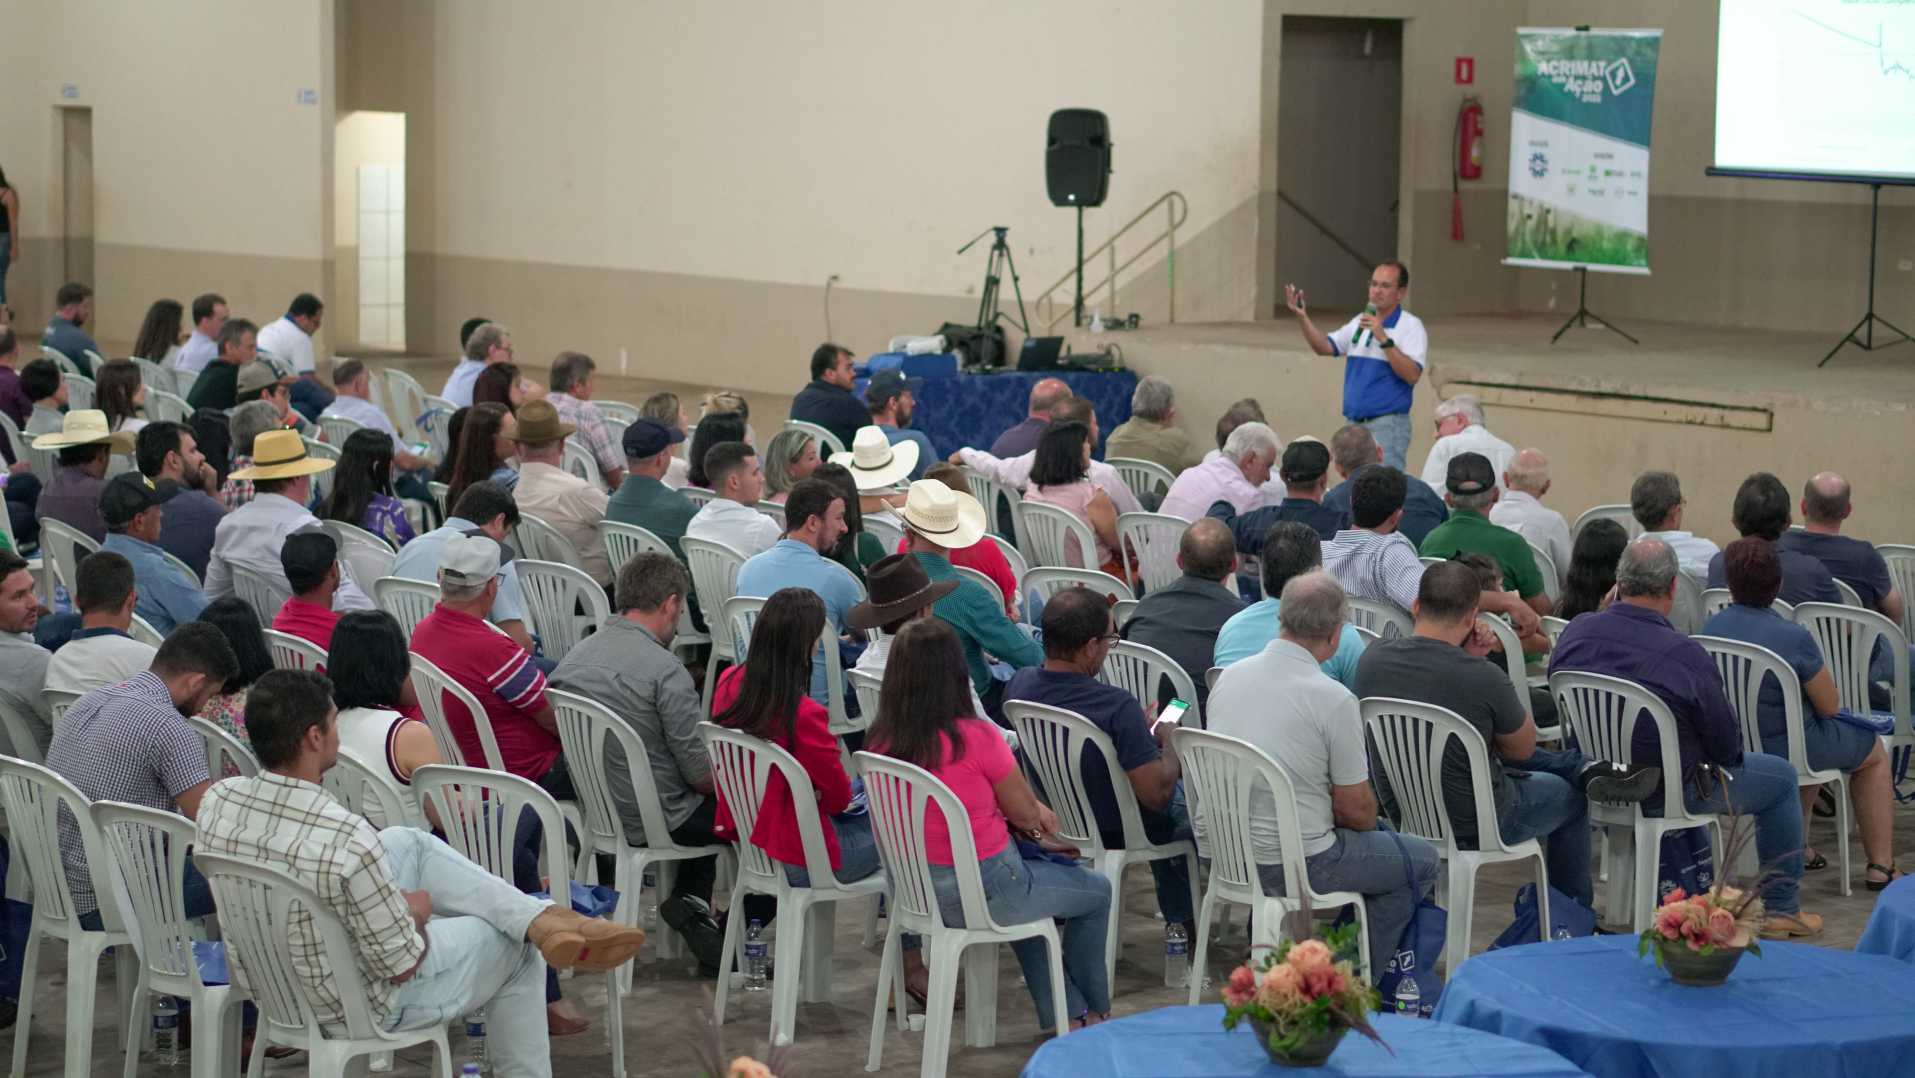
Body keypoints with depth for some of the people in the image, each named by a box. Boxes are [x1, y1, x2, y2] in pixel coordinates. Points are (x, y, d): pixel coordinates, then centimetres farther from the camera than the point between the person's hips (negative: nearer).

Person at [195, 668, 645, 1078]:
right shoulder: (349, 841, -35)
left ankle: (544, 918, 12)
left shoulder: (217, 802, -15)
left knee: (407, 843, 16)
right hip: (356, 1008, -6)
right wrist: (415, 911, -2)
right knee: (517, 948, 17)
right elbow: (402, 966, -24)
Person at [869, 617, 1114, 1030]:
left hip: (914, 888, 7)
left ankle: (1066, 1012, 38)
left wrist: (1031, 816, 8)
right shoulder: (974, 737, -24)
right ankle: (1095, 1011, 37)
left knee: (1036, 872, 35)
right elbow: (1025, 812, -10)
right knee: (1097, 892, 20)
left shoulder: (881, 742, -6)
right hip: (982, 892, -7)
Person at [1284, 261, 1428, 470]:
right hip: (1354, 423, 7)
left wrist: (1384, 339, -23)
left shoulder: (1411, 326, -6)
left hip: (1387, 424, -7)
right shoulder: (1360, 322, 16)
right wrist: (1302, 317, 1)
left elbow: (1412, 375, -17)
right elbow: (1324, 347, 15)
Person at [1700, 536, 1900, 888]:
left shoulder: (1710, 628, -9)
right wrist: (1820, 667, 6)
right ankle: (1881, 866, 24)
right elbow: (1830, 705, -13)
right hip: (1783, 750, -6)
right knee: (1873, 752, 23)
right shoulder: (1794, 638, -26)